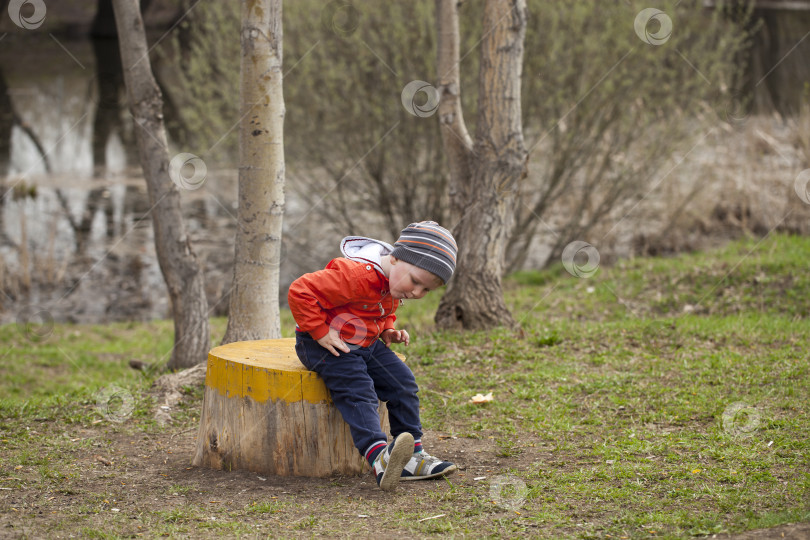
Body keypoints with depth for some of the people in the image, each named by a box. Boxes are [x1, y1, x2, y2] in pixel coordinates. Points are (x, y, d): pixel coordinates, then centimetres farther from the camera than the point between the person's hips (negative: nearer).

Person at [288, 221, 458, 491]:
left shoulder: (394, 285, 0)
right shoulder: (356, 276, -31)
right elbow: (300, 291, -31)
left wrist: (388, 330, 2)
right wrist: (321, 332, -27)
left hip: (366, 343, 9)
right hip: (328, 345, -9)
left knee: (402, 380, -3)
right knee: (357, 390, -27)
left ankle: (412, 454, 0)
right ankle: (379, 455, -43)